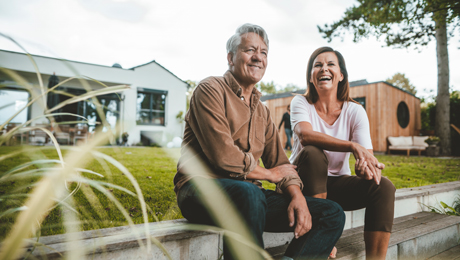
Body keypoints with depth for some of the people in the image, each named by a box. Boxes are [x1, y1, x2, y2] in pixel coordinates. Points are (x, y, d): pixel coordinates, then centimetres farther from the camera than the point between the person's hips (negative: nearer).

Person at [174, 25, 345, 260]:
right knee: (248, 193, -40)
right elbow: (224, 157, -15)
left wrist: (297, 197, -6)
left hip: (249, 192, 7)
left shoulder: (262, 111, 20)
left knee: (333, 214, -2)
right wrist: (269, 174, -1)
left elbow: (281, 165, 15)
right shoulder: (211, 89, -3)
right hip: (203, 188, -6)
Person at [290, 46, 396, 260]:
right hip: (305, 182, -2)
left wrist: (366, 166, -41)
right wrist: (353, 146, -43)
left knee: (384, 186, -22)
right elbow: (305, 135, -32)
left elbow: (368, 157, -15)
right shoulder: (301, 103, -9)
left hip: (336, 183, 3)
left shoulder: (354, 111, -5)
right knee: (312, 153, -33)